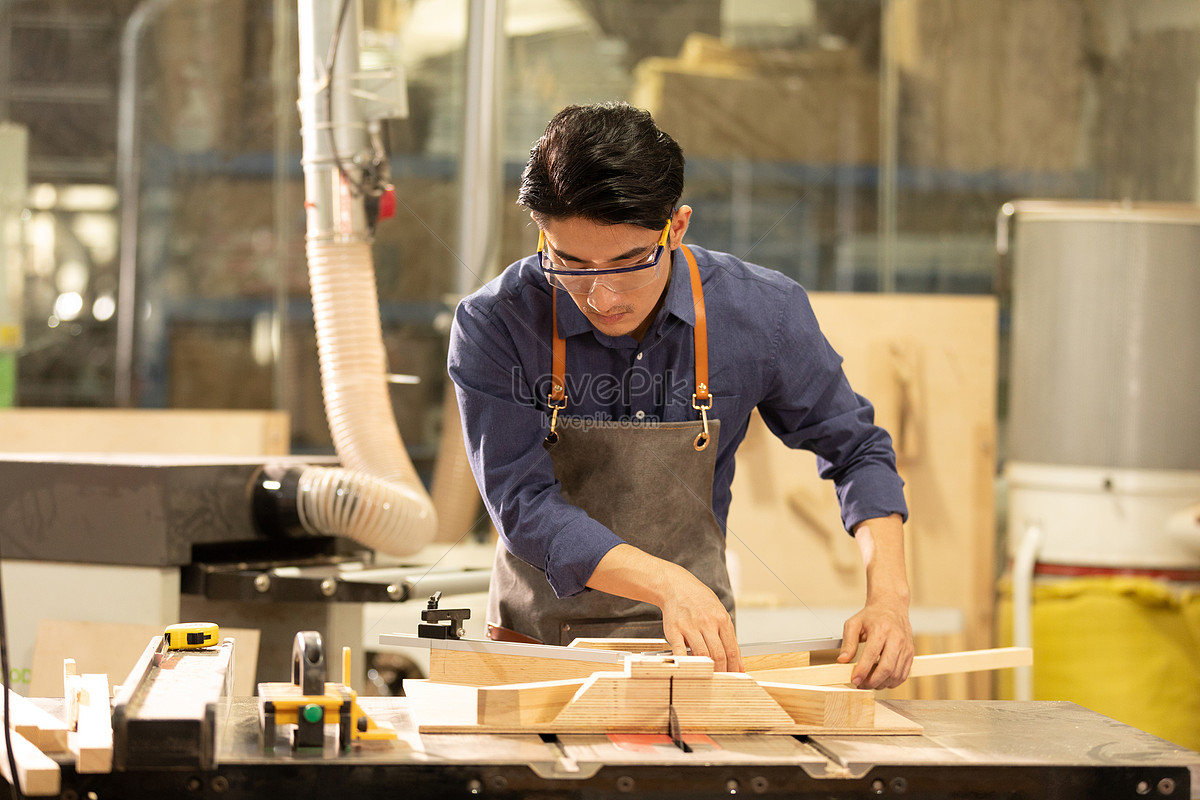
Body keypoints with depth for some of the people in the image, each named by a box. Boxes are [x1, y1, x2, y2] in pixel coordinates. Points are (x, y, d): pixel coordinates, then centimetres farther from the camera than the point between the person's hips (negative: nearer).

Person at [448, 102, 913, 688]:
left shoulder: (761, 313, -9)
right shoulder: (492, 326, -14)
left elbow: (855, 449, 6)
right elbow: (525, 505, -17)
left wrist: (889, 598, -10)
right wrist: (665, 582, -32)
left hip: (698, 643, 2)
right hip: (539, 640, -1)